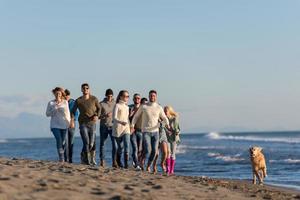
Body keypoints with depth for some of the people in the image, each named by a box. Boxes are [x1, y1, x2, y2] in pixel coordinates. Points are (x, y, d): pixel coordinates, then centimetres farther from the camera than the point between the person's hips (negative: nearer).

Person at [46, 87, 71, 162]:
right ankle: (61, 157, -18)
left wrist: (69, 122, 8)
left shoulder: (65, 102, 9)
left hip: (64, 125, 2)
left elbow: (68, 113, 15)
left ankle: (62, 158, 14)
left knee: (63, 141, 4)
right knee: (59, 140, -17)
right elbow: (47, 114, 3)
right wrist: (54, 109, -10)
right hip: (55, 125, -2)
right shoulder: (51, 103, 4)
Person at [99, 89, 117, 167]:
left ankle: (114, 162, -7)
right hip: (103, 126, -1)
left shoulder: (115, 103, 7)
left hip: (113, 126, 1)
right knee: (102, 144, 5)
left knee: (115, 144, -9)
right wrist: (105, 115, -21)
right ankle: (102, 161, 12)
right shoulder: (101, 104, 0)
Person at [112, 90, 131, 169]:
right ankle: (118, 161, 26)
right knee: (120, 147, 3)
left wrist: (129, 126, 23)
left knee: (127, 145, -12)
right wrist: (121, 122, -29)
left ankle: (126, 164, -15)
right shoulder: (117, 105, -4)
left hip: (126, 128, 4)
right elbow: (114, 118, -13)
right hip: (118, 128, -4)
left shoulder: (127, 107, 15)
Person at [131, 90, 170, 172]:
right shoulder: (143, 107, 0)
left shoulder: (159, 108, 6)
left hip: (155, 131, 3)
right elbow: (136, 116, 7)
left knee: (154, 151, 1)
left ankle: (148, 166, 21)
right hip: (146, 131, -3)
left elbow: (164, 118, 12)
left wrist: (167, 124, -6)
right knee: (148, 150, -16)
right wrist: (132, 125, -4)